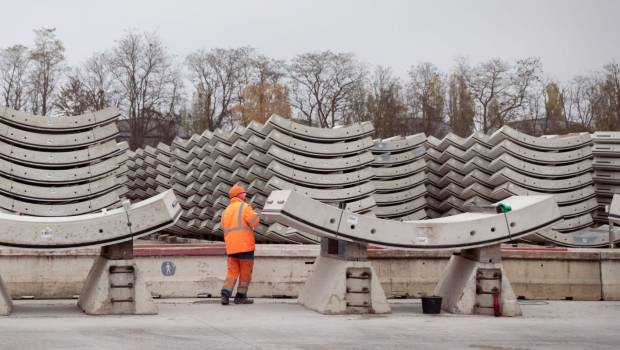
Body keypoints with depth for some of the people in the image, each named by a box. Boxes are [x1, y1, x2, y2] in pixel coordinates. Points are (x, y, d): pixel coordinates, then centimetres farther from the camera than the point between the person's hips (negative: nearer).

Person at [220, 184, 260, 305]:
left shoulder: (225, 211, 17)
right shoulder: (244, 206, -4)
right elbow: (254, 221, -16)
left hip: (230, 247, 6)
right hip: (245, 245, -6)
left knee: (232, 272, 7)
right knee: (245, 272, 6)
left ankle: (225, 294, -9)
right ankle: (241, 296, 9)